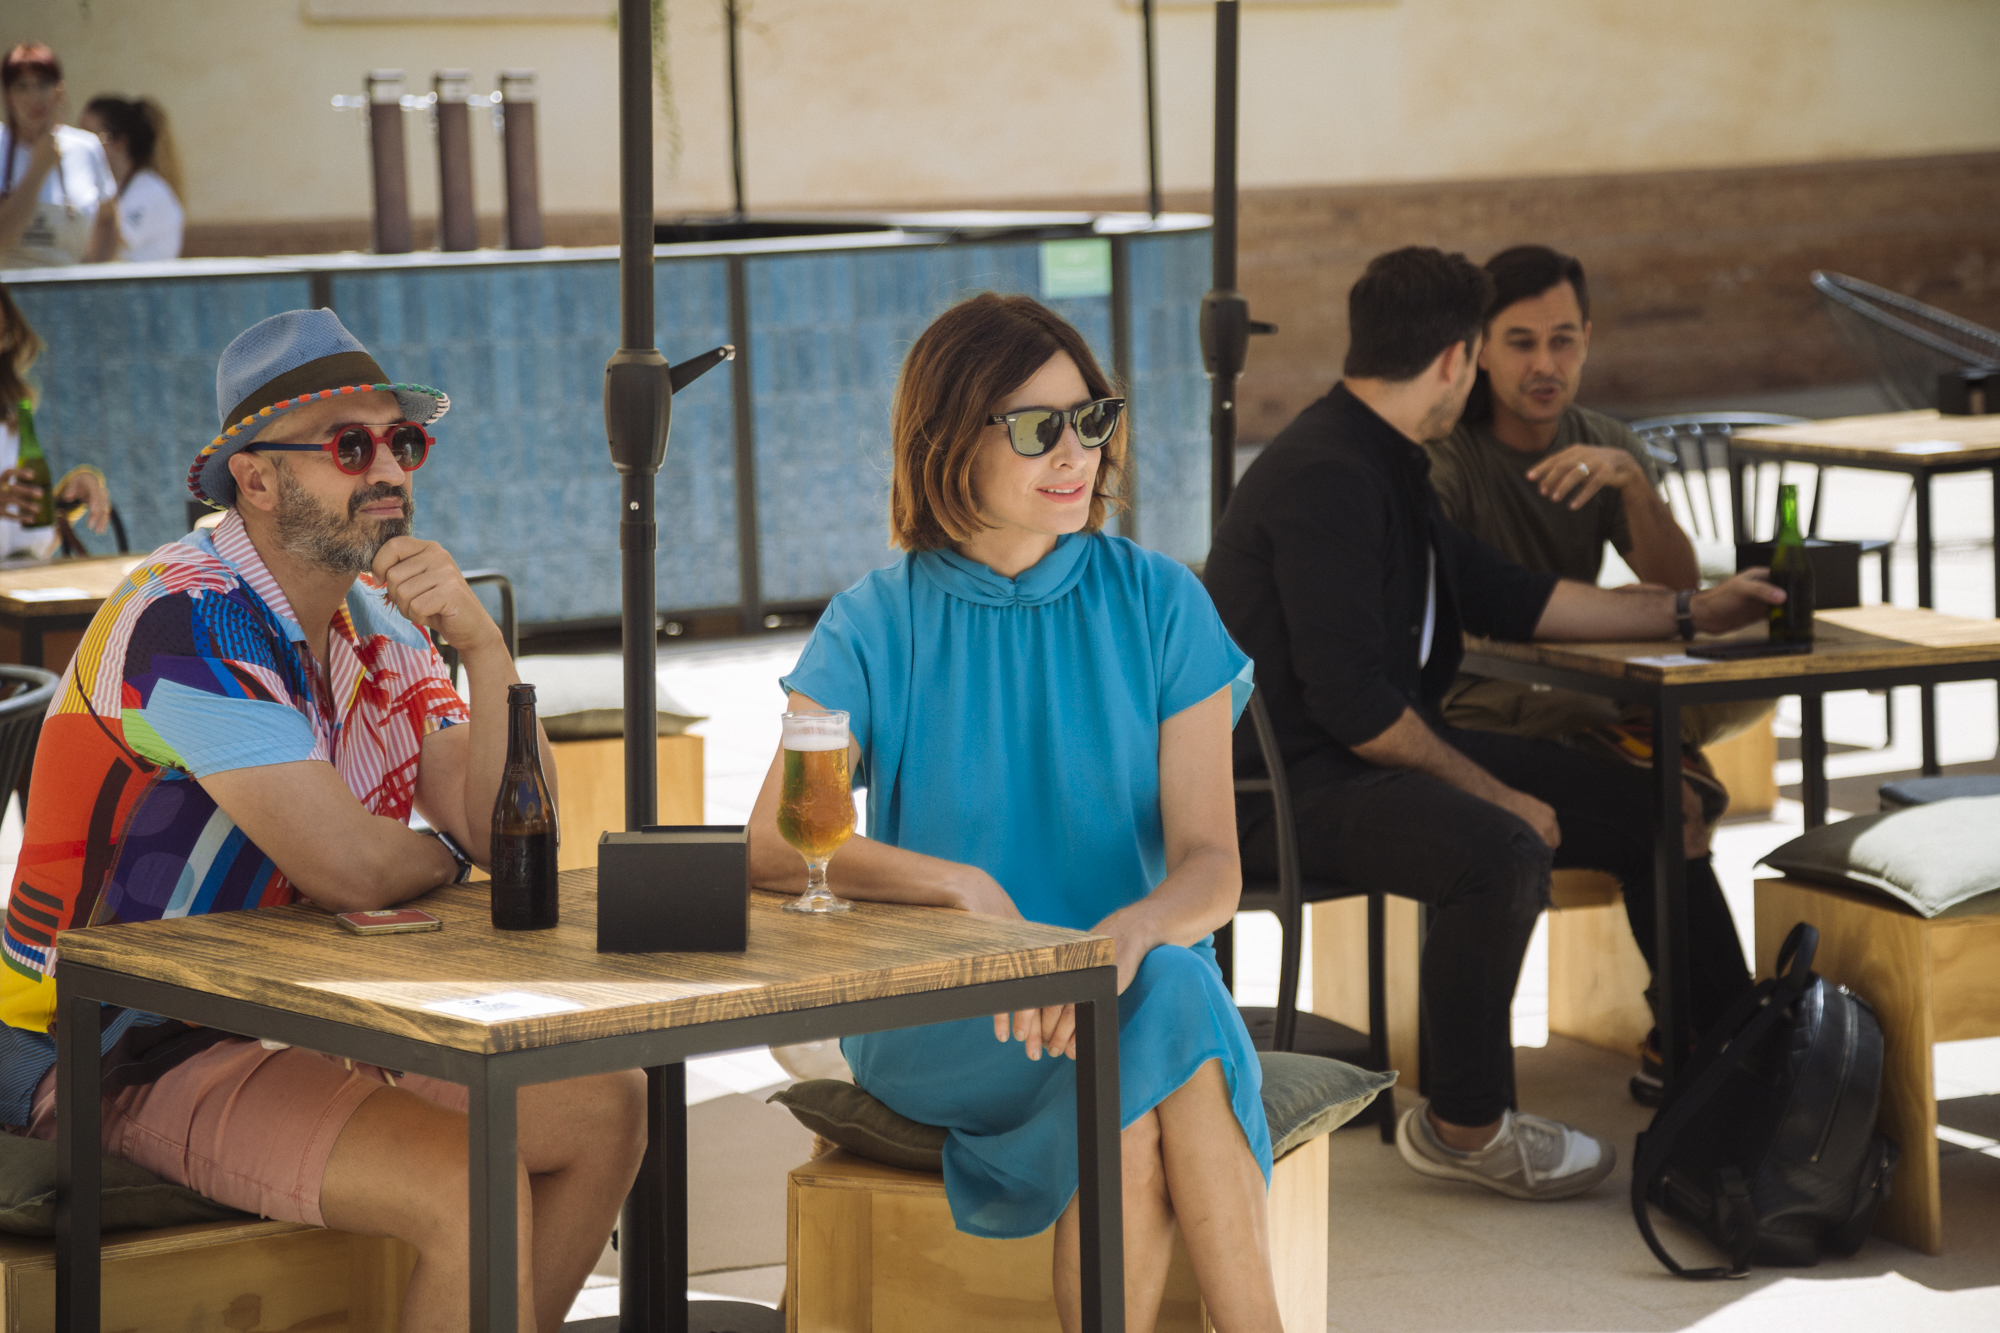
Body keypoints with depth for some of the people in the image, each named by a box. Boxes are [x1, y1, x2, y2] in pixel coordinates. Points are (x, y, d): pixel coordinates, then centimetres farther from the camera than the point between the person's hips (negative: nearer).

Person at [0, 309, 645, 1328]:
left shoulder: (378, 623, 9)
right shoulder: (186, 621, -19)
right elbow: (347, 868, -25)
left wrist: (482, 646, -14)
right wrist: (443, 858, -2)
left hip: (301, 1013, 9)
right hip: (133, 1053, -9)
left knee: (604, 1108, 5)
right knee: (471, 1190, -24)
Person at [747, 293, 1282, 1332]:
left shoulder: (1156, 605, 4)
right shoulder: (876, 627, 1)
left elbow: (1210, 864, -4)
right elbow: (771, 850, -11)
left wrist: (1131, 929, -28)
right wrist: (963, 887, -27)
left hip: (1136, 976, 2)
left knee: (1167, 994, -35)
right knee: (1158, 1039, -32)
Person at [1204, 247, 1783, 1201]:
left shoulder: (1382, 466, 13)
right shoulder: (1324, 478, -20)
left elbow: (1504, 596, 23)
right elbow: (1354, 704, -25)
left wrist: (1693, 613, 25)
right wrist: (1493, 793, -18)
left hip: (1386, 753, 11)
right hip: (1287, 788, -11)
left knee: (1644, 809, 7)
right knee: (1503, 854, -36)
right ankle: (1464, 1126, -17)